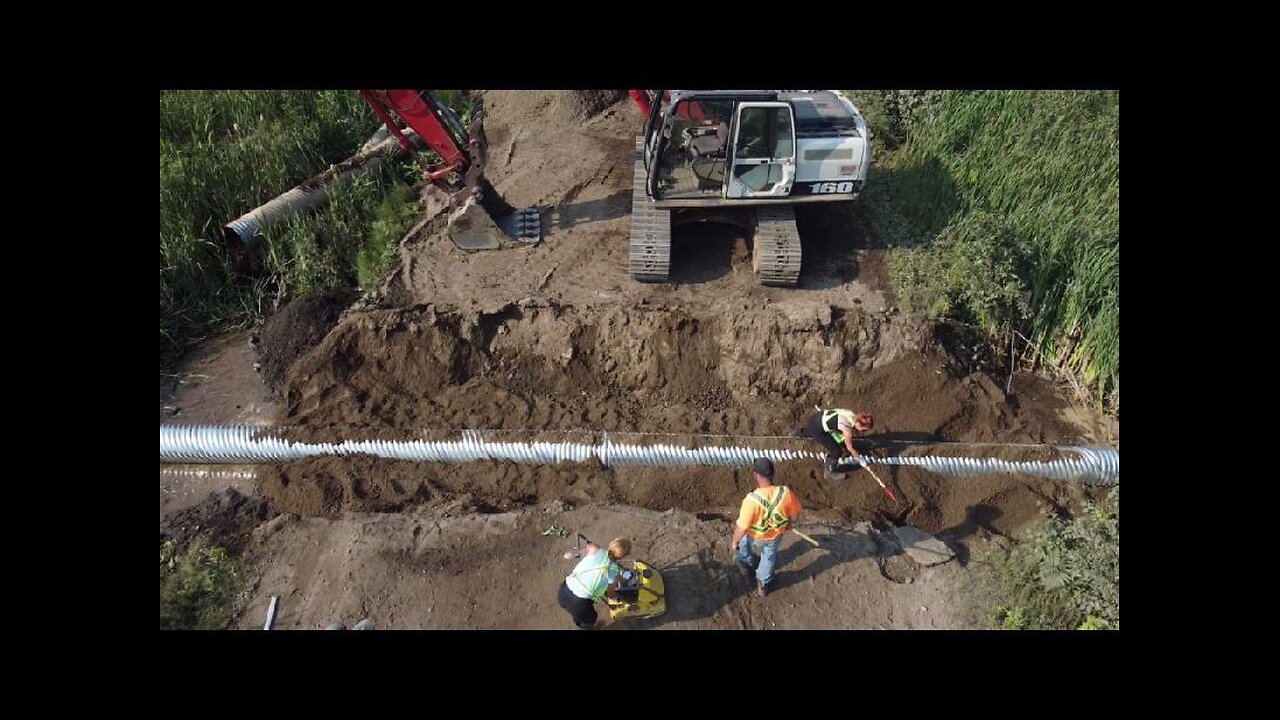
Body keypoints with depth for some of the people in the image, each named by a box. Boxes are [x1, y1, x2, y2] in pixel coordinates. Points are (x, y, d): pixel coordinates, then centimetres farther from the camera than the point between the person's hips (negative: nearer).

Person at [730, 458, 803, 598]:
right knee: (769, 558, 32)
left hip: (754, 537, -2)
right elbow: (796, 514, -10)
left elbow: (742, 527, -28)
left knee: (742, 540, 34)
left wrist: (734, 542, -8)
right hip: (775, 537, 2)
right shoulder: (786, 493, -29)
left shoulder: (752, 499, -39)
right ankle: (763, 585, 52)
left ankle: (749, 563, 59)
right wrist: (788, 524, 13)